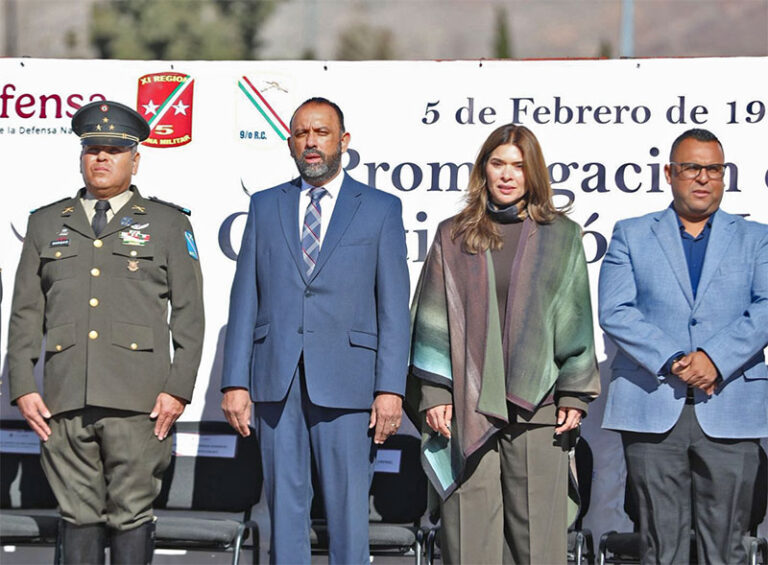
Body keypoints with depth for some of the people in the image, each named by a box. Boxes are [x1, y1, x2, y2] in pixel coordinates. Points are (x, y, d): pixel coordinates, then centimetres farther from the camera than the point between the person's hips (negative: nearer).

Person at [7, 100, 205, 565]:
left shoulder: (168, 224, 10)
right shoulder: (46, 224, 17)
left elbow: (188, 313, 6)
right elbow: (26, 313, 14)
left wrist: (178, 389, -5)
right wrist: (23, 387, 4)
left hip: (138, 402, -2)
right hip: (65, 401, 2)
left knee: (132, 515, -3)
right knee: (79, 516, 3)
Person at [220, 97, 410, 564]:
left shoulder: (381, 209, 6)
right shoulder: (265, 206, 13)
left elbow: (394, 306, 1)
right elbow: (245, 298, 9)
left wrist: (391, 389, -8)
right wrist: (235, 382, 1)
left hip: (346, 384, -2)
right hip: (277, 383, 2)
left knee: (349, 510, -1)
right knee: (284, 506, 5)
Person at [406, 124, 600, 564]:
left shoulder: (561, 237, 10)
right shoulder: (453, 238, 11)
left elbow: (575, 321, 8)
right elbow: (433, 320, 8)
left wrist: (574, 395, 0)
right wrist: (433, 394, -2)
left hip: (535, 407, 0)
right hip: (468, 407, 0)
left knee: (536, 529, -2)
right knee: (470, 529, -3)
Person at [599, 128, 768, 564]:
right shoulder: (632, 235, 13)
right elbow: (614, 311, 0)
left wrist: (715, 358, -15)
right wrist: (672, 362, -13)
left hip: (730, 411, 0)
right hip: (652, 407, 0)